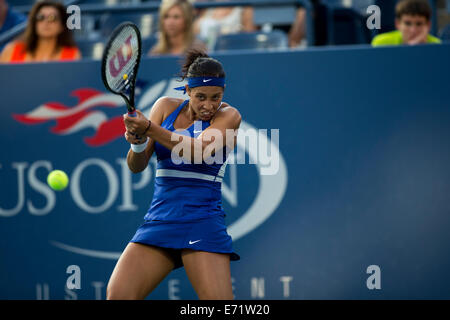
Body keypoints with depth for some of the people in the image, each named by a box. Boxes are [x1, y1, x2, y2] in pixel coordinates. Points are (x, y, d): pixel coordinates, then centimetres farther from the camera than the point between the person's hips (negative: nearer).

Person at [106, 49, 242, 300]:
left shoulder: (228, 115, 0)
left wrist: (150, 129, -28)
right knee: (117, 295, -11)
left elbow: (198, 151, -19)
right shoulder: (166, 107, 10)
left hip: (202, 223, -3)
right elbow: (137, 166, 7)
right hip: (159, 220, 3)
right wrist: (138, 142, -16)